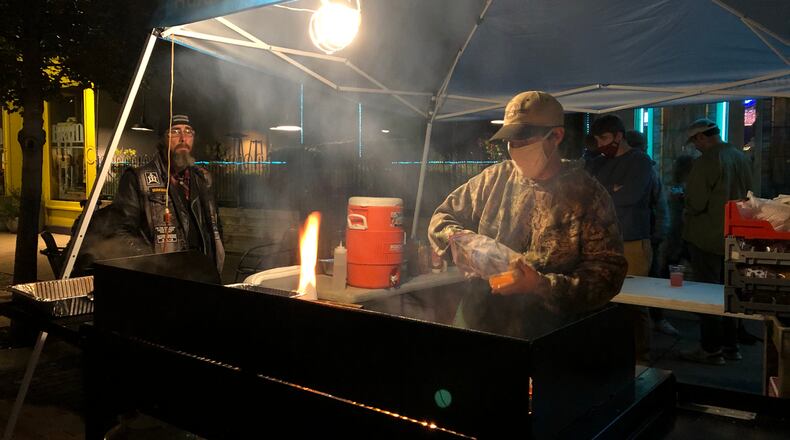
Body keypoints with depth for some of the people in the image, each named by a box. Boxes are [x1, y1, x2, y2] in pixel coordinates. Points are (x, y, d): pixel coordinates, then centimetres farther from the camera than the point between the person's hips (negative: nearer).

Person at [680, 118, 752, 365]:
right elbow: (747, 195, 15)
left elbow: (696, 202, -19)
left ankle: (711, 350, 6)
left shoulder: (706, 161, -18)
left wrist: (688, 216, 1)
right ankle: (730, 345, 24)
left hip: (708, 238, -8)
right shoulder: (741, 158, 7)